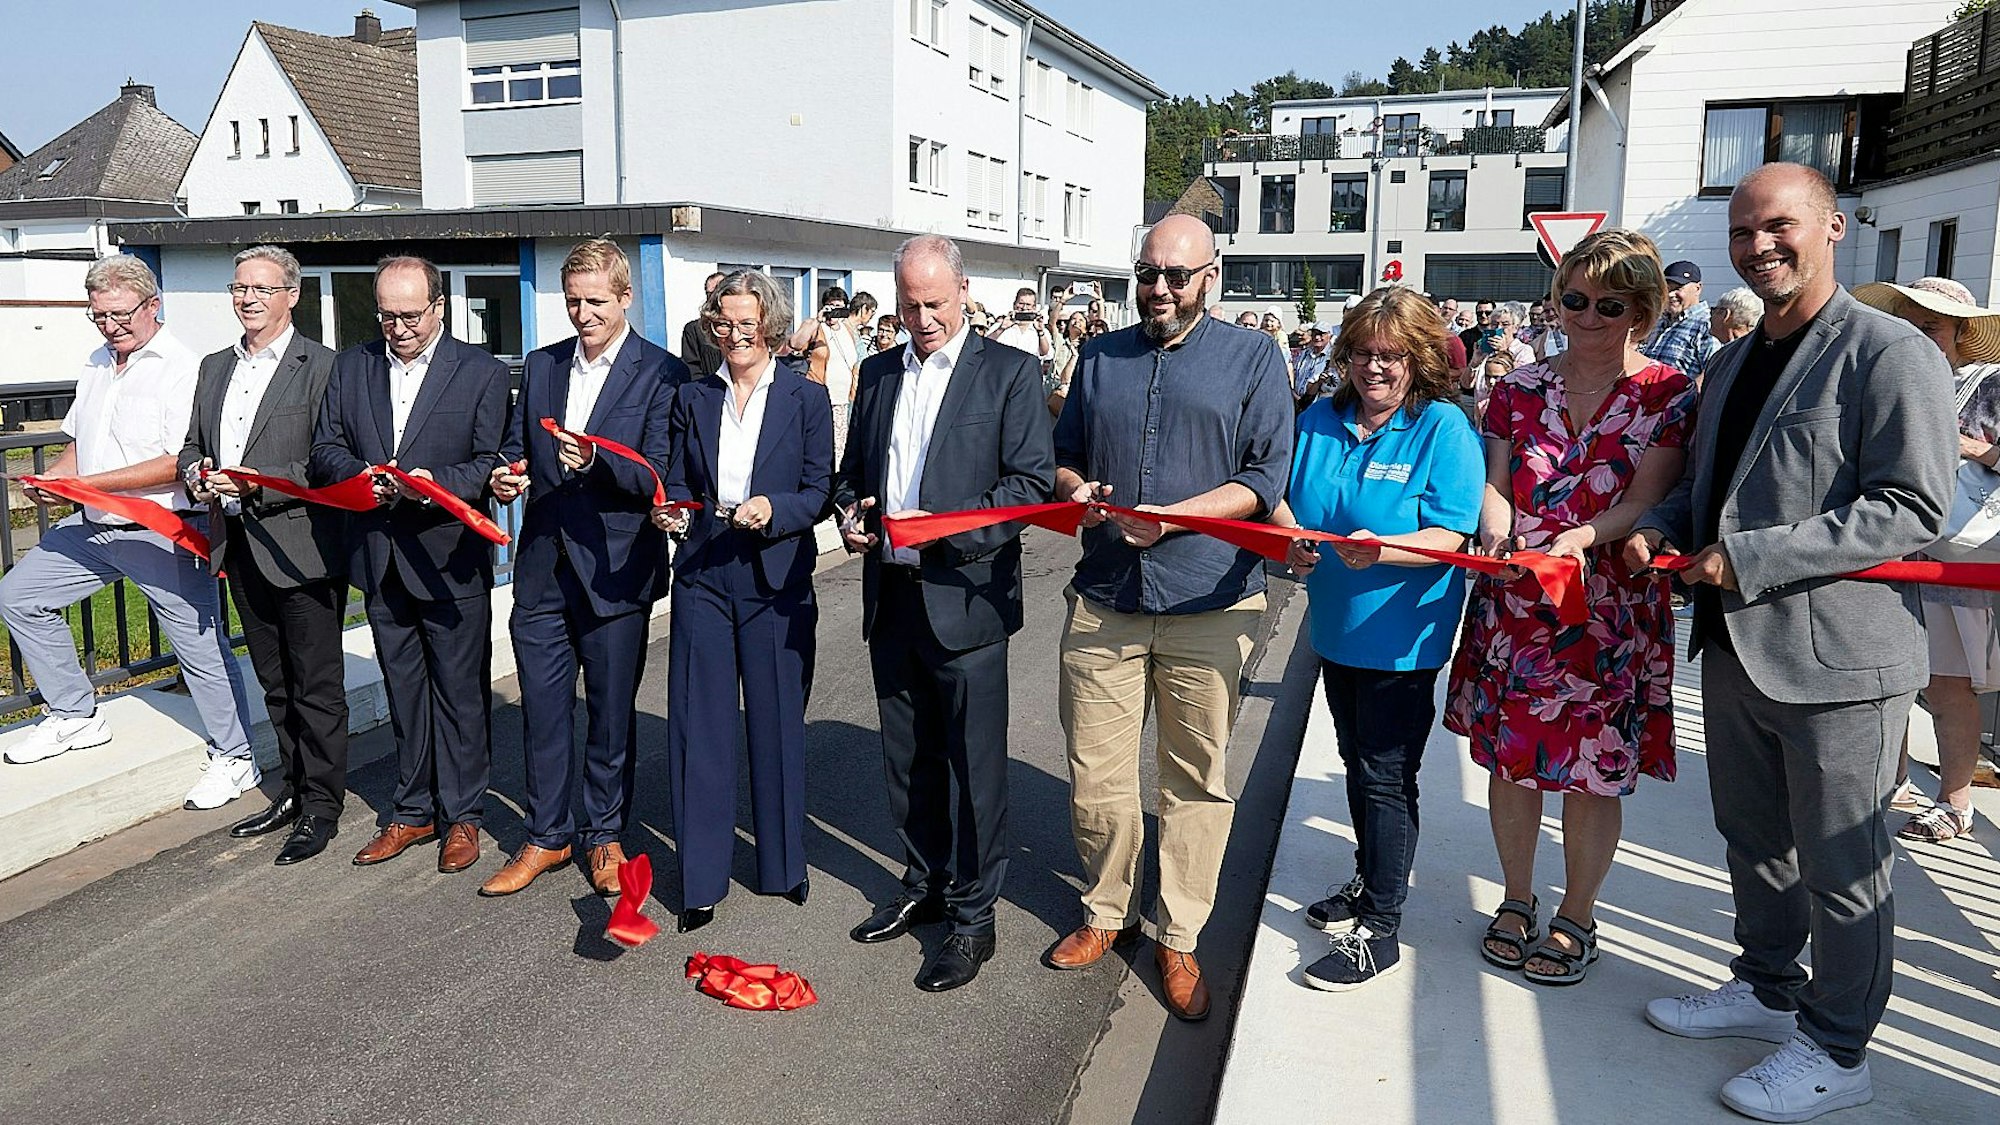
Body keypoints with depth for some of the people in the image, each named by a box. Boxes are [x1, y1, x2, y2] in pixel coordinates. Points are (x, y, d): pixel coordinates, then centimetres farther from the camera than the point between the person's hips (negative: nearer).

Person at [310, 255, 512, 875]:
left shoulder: (483, 373, -3)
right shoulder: (351, 366, 9)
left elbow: (491, 463, -8)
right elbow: (325, 450, 7)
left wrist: (435, 484, -25)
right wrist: (363, 477, -13)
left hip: (451, 560, -4)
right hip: (380, 561, 4)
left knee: (461, 693, 4)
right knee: (403, 691, 15)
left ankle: (462, 816, 17)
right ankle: (413, 811, 28)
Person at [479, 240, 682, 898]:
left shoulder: (662, 374, -5)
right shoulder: (540, 366, 11)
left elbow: (657, 477, -11)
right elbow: (515, 447, 18)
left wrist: (596, 460, -28)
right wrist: (505, 477, -5)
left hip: (614, 567, -4)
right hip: (542, 565, 5)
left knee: (612, 710, 8)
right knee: (541, 707, 11)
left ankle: (604, 835, 25)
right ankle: (546, 836, 26)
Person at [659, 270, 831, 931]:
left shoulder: (806, 398, 1)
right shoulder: (693, 398, 9)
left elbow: (820, 492, -1)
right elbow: (680, 484, 12)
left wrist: (773, 510, -19)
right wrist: (673, 512, -9)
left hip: (776, 578, -2)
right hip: (703, 573, 2)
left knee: (778, 723, 8)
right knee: (698, 724, 3)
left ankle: (783, 865, 26)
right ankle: (700, 881, 15)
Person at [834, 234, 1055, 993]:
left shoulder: (1009, 372, -3)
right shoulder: (879, 373, 14)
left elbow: (1033, 481, -11)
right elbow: (852, 469, 21)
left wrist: (945, 528, -21)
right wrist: (850, 513, -2)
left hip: (965, 595, -5)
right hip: (890, 596, 6)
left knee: (975, 766, 2)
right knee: (908, 759, 16)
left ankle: (974, 915, 16)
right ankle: (923, 886, 33)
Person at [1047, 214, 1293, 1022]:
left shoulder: (1252, 362, 3)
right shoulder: (1100, 359, 15)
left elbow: (1267, 476, -5)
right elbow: (1061, 456, 20)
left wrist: (1172, 517, -18)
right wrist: (1078, 490, -4)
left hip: (1209, 606, -3)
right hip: (1102, 603, 3)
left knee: (1197, 780, 5)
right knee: (1094, 774, 6)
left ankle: (1177, 938, 20)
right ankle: (1107, 912, 28)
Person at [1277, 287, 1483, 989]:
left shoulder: (1444, 428, -12)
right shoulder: (1320, 421, 4)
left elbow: (1450, 536, -19)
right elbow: (1284, 503, 6)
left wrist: (1381, 549, -37)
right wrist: (1294, 542, -17)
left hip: (1402, 635, -6)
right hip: (1337, 627, 6)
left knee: (1386, 775, 1)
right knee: (1358, 764, 20)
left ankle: (1380, 928, 13)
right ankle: (1369, 881, 39)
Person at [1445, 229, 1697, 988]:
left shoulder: (1668, 393, 0)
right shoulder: (1520, 387, 8)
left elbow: (1646, 498, -9)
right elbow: (1495, 481, 4)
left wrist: (1580, 538, -27)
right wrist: (1498, 530, -18)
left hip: (1609, 608, -3)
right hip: (1510, 603, 3)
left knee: (1592, 771, 4)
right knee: (1509, 756, 10)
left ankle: (1576, 917, 24)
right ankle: (1517, 901, 30)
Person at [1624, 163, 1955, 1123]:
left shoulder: (1891, 353, -12)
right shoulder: (1733, 363, 14)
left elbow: (1913, 508, -20)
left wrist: (1749, 558, -23)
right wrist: (1662, 527, 2)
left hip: (1839, 657, -8)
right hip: (1737, 647, 8)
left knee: (1840, 866, 6)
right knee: (1753, 839, 21)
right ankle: (1768, 989, 40)